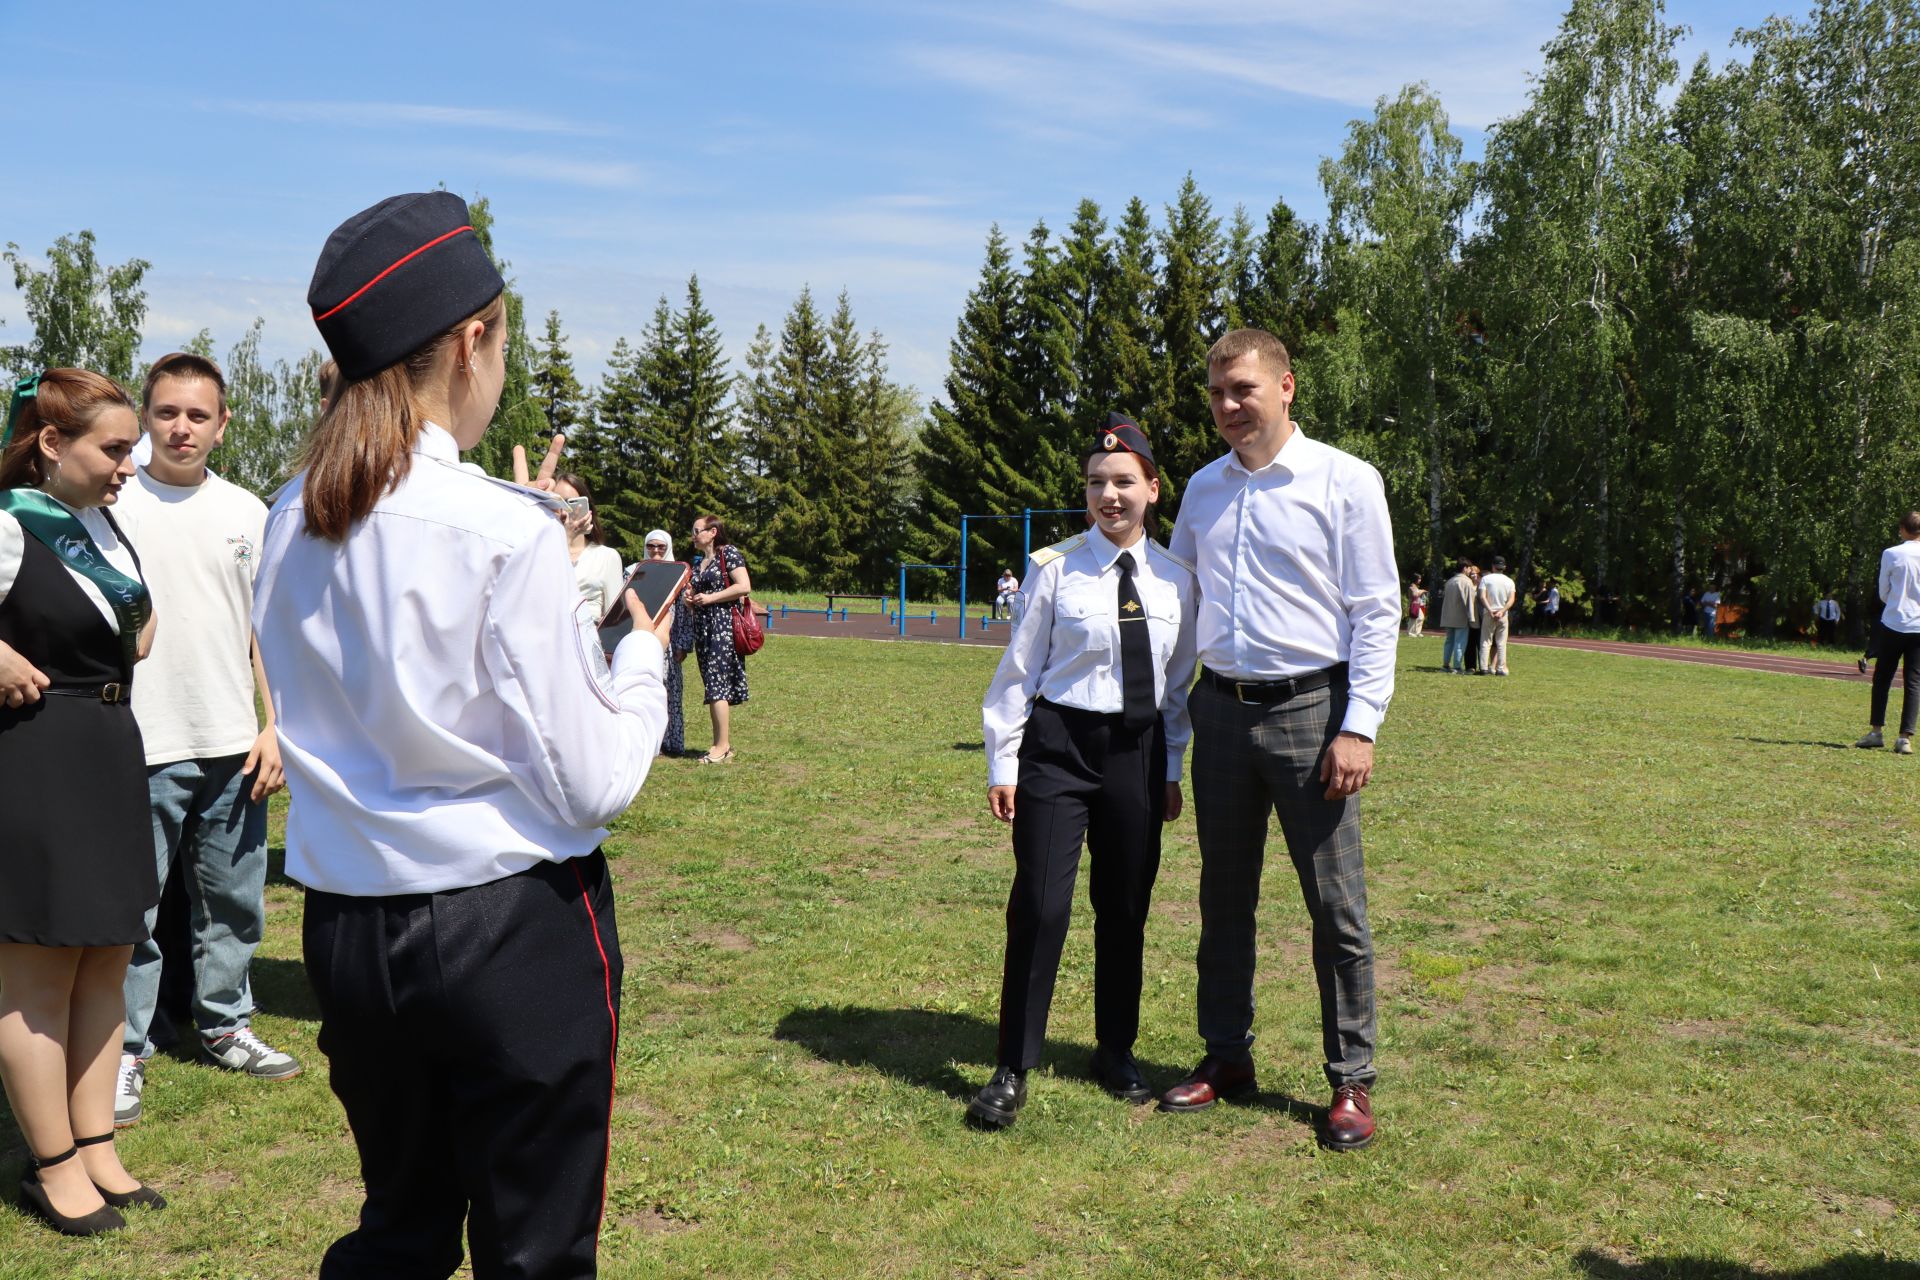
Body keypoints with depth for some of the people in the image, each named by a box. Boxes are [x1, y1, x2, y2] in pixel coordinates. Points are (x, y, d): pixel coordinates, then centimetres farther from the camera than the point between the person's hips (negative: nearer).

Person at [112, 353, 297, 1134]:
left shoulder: (247, 512, 8)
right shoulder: (112, 506, -4)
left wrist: (273, 727, 5)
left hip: (232, 746, 4)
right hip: (141, 747, -4)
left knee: (233, 901, 13)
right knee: (131, 908, 2)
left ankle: (225, 1025, 27)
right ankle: (123, 1052, 14)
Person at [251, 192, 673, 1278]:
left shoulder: (293, 523, 2)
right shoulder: (506, 530, -17)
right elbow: (593, 785, -16)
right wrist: (642, 663, 2)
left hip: (348, 930, 6)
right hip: (514, 932, -6)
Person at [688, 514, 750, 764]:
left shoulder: (729, 553, -5)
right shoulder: (699, 563, 19)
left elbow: (744, 586, -16)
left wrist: (710, 598, -14)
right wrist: (691, 598, 6)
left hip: (723, 624, -8)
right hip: (702, 626, 8)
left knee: (716, 685, -12)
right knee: (715, 687, 7)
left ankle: (722, 746, -10)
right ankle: (723, 744, 10)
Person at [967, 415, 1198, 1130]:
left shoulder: (1174, 579, 4)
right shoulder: (1056, 569, -6)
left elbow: (1179, 680, 11)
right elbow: (1020, 668, -3)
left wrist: (1172, 768, 10)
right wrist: (1003, 764, -4)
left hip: (1138, 750, 4)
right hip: (1060, 743, -3)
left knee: (1126, 908, 13)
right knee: (1040, 905, -6)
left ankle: (1115, 1052, 32)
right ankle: (1012, 1071, 7)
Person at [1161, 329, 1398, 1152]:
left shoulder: (1345, 482, -4)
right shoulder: (1203, 489, 11)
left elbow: (1377, 612, -6)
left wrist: (1359, 727, -13)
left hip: (1309, 712, -5)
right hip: (1222, 710, 5)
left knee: (1336, 907, 1)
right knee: (1224, 898, 12)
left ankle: (1351, 1082, 13)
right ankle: (1226, 1059, 26)